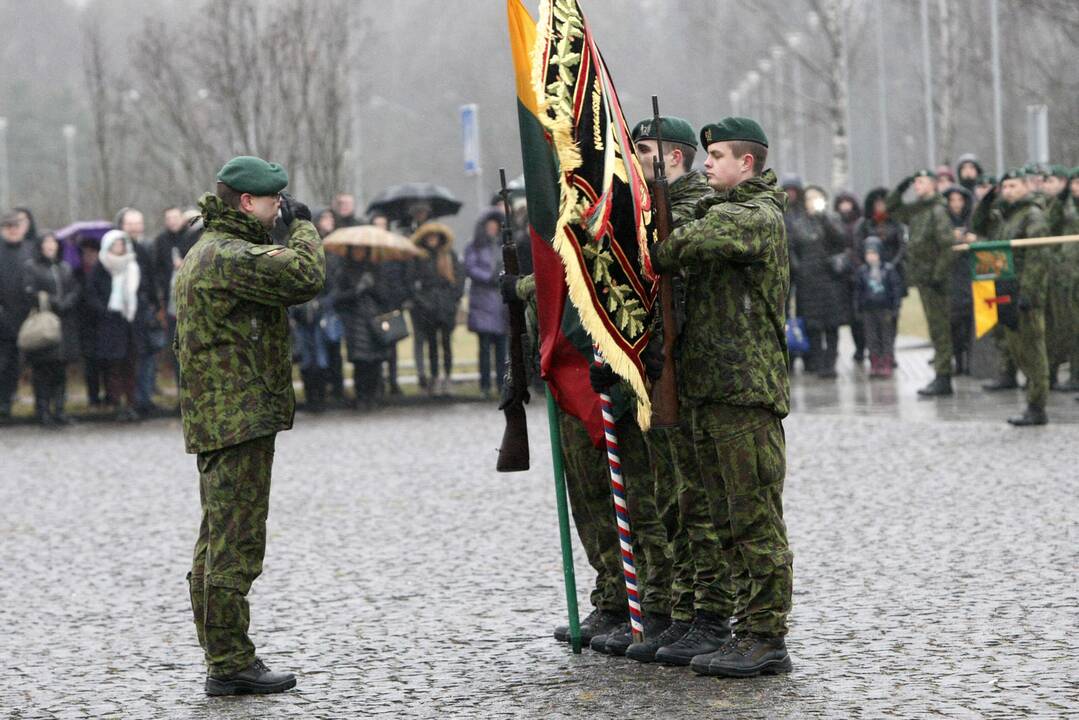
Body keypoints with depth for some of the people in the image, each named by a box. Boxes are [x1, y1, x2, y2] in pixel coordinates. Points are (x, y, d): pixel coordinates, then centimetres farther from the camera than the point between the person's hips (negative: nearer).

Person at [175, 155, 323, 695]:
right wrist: (303, 226, -8)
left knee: (218, 544, 13)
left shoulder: (205, 252, 19)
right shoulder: (229, 255, -16)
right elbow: (306, 277, -23)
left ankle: (222, 658, 19)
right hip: (241, 415, -11)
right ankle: (230, 662, -6)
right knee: (235, 545, -8)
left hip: (216, 421, 11)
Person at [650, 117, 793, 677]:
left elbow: (697, 242, -29)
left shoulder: (760, 216, -9)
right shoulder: (720, 211, 22)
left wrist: (649, 259, -11)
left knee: (756, 522, -6)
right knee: (729, 523, 12)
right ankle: (749, 629, 18)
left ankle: (767, 639, -3)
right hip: (707, 394, 10)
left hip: (747, 394, -9)